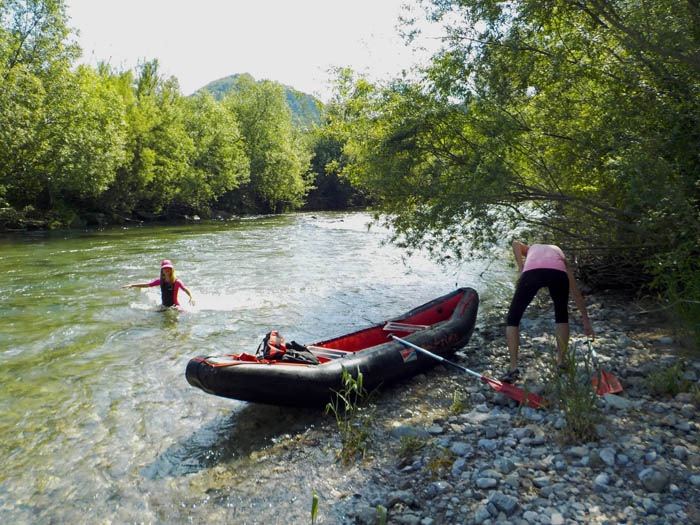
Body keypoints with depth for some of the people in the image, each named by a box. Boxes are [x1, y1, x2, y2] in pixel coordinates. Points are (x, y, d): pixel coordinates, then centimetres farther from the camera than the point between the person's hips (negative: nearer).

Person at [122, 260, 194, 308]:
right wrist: (132, 285, 6)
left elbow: (185, 290, -19)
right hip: (164, 306, 6)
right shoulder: (160, 281, 2)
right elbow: (146, 285, 9)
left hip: (175, 306, -6)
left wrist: (191, 298, -38)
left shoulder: (177, 282, -13)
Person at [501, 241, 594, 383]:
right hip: (558, 274, 2)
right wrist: (586, 322, 48)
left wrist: (521, 269, 12)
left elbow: (515, 243, 17)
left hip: (531, 272, -1)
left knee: (512, 319, 12)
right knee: (562, 316, 30)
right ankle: (561, 362, 26)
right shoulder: (561, 255, 42)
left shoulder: (531, 248, 44)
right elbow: (576, 294, 43)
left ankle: (513, 367, 0)